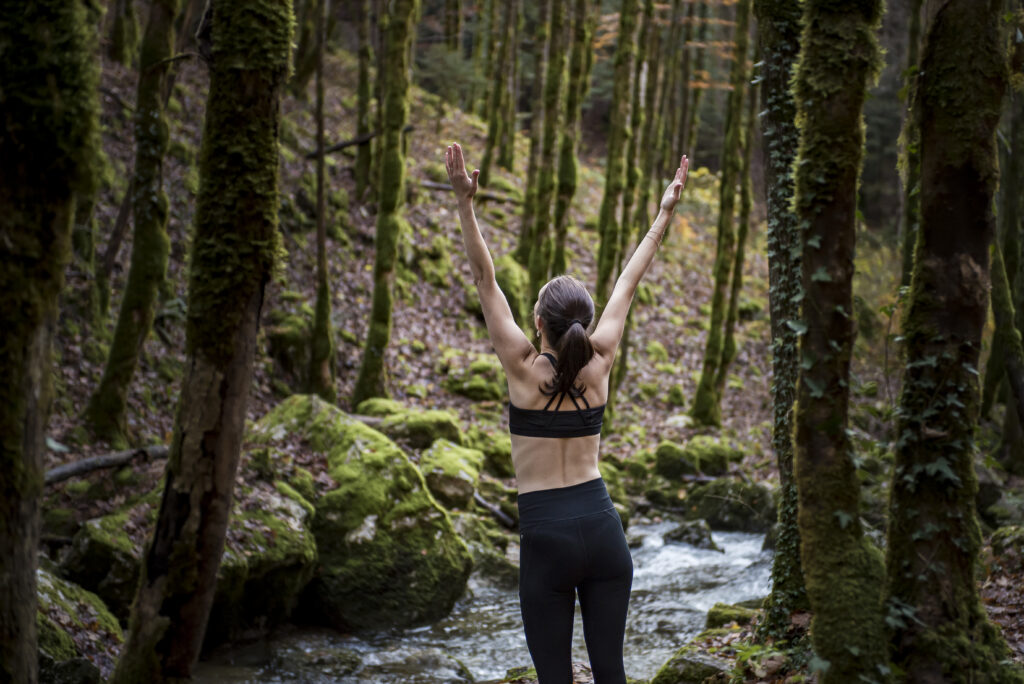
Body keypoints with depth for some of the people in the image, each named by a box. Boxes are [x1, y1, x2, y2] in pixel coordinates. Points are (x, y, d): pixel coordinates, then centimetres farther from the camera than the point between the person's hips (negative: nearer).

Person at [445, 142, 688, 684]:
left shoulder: (524, 369, -7)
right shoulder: (598, 364, 1)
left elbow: (485, 279, -8)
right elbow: (628, 282, 10)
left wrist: (465, 204, -9)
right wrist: (664, 213, 20)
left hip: (547, 536, -4)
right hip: (603, 527, 4)